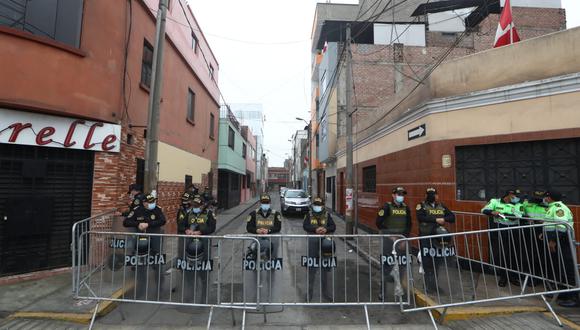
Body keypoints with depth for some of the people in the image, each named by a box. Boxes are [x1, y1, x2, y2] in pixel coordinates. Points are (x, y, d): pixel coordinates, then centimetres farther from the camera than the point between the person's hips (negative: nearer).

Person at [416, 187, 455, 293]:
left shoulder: (441, 206, 12)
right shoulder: (421, 205, -2)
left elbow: (452, 217, 7)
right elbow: (420, 217, -18)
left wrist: (444, 219, -13)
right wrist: (436, 219, -22)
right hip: (425, 236, -4)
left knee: (436, 261, 9)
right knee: (427, 261, 0)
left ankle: (435, 284, 23)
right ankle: (428, 285, 13)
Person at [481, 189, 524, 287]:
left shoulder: (518, 205, 8)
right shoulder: (495, 201, 3)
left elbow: (518, 215, -11)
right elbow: (484, 210, -5)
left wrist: (502, 214, -25)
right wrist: (492, 212, -26)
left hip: (513, 232, 2)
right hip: (498, 231, -2)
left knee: (513, 254, 10)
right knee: (499, 254, 3)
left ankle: (513, 276, 28)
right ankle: (502, 276, 18)